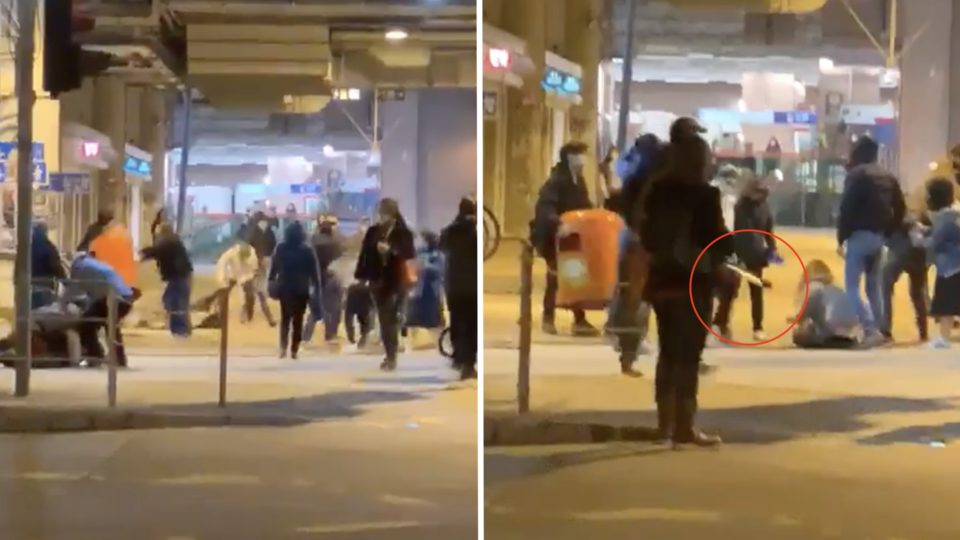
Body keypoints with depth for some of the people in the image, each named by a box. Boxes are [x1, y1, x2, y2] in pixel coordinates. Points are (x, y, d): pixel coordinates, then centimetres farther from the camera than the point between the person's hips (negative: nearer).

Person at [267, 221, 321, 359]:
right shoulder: (307, 251, -5)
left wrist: (271, 281, 9)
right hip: (301, 290, -1)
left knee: (285, 319, 14)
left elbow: (273, 267, 1)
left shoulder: (280, 248, -2)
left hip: (285, 288, 1)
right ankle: (294, 350, -1)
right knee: (298, 320, 4)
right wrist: (316, 287, 3)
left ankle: (283, 347, -2)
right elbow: (314, 271, -3)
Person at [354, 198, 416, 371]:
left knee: (391, 319, -10)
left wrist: (390, 250, -23)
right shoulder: (373, 231, 6)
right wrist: (361, 276, -2)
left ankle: (392, 357, -9)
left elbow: (409, 253, -12)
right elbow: (365, 254, 4)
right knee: (383, 319, 5)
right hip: (377, 280, 4)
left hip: (396, 281, -4)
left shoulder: (403, 232, -4)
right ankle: (389, 355, 13)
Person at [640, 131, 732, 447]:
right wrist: (727, 249, 6)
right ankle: (684, 427, -4)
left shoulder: (657, 191, 7)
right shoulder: (704, 195, -13)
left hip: (662, 278, 7)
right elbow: (717, 239, -15)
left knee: (669, 351, 15)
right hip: (694, 281, -7)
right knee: (688, 355, -3)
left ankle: (665, 421, 20)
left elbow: (646, 235, 11)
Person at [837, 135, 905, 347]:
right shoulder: (888, 177, 13)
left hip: (860, 235, -7)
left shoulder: (856, 174, -9)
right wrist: (888, 232, 18)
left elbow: (847, 207, -15)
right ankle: (877, 329, 14)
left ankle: (871, 330, -20)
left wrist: (841, 237, -8)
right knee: (875, 286, 15)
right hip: (879, 237, 7)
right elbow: (900, 209, 13)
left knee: (852, 286, -6)